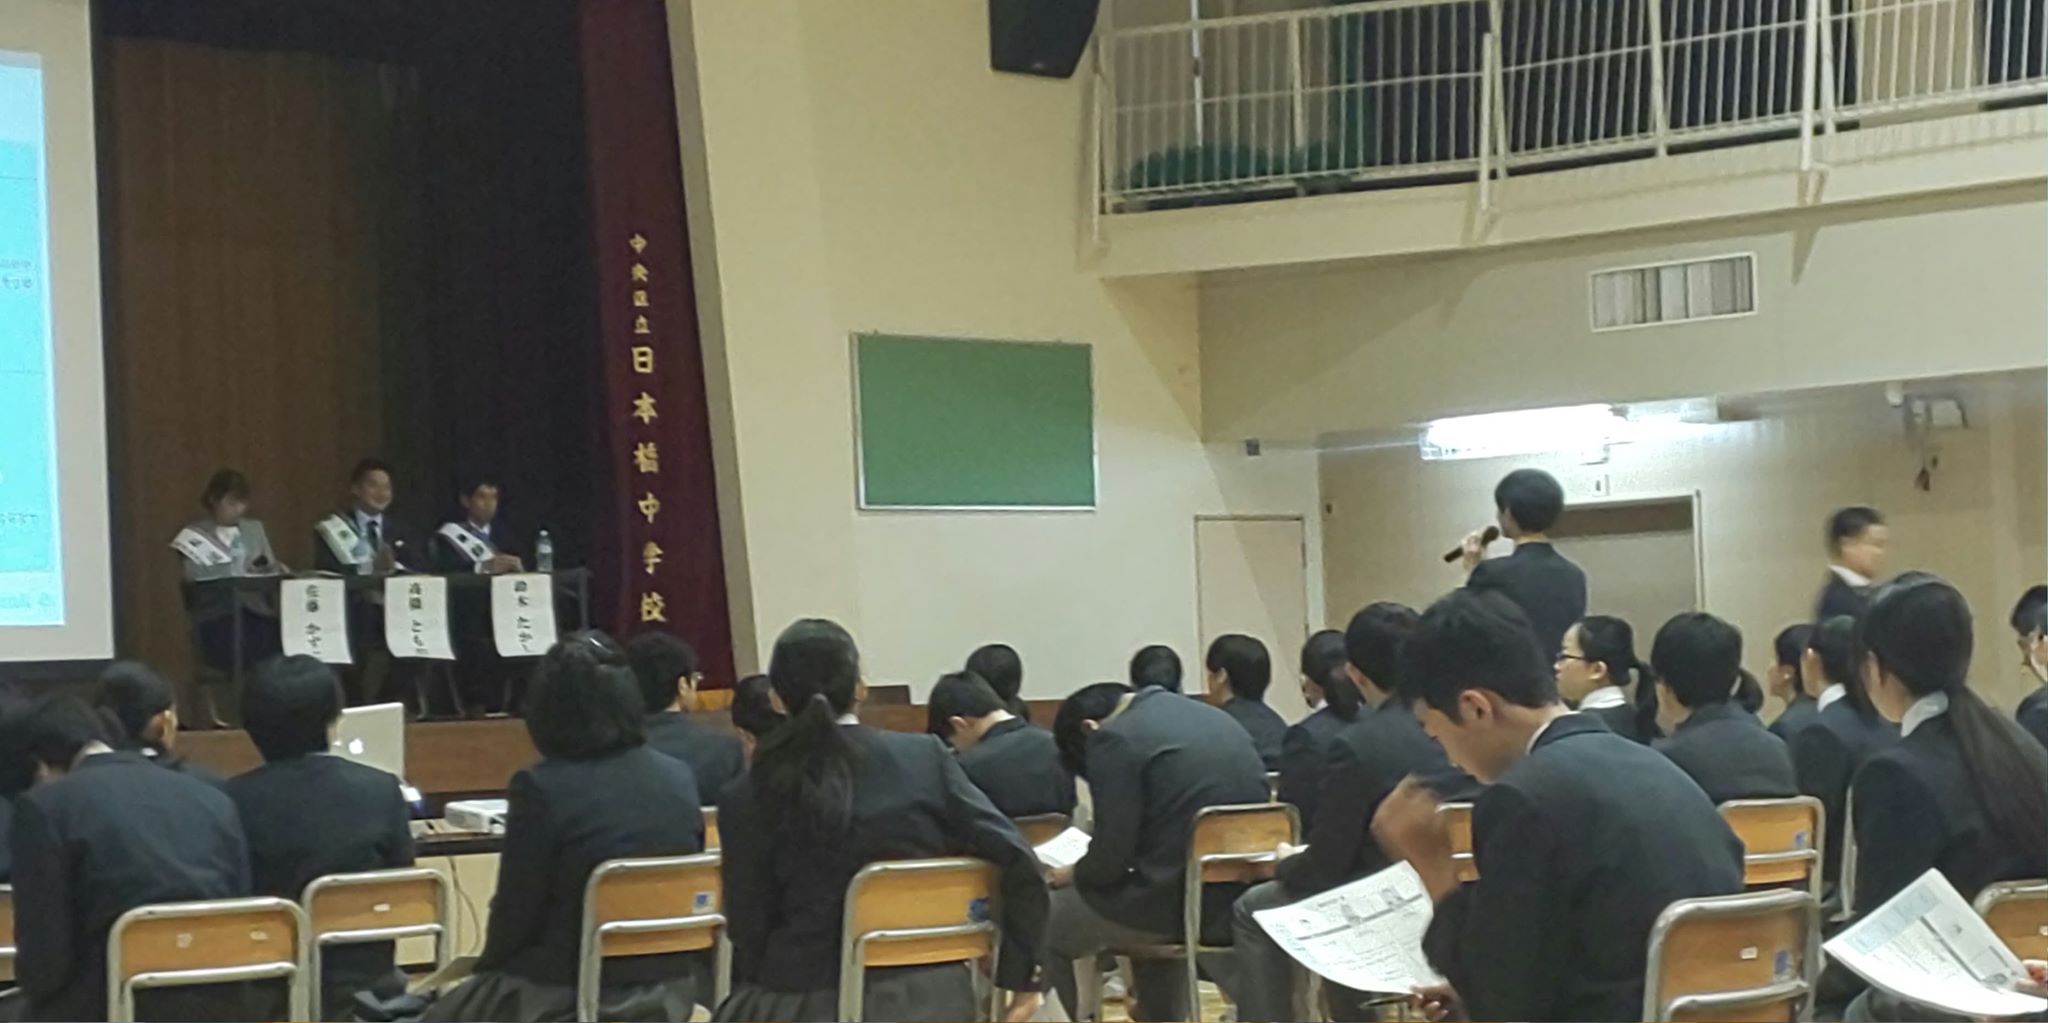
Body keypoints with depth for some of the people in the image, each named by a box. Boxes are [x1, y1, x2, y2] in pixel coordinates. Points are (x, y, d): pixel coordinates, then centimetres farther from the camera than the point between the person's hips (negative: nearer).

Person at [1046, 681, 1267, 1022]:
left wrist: (1073, 875, 8)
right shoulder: (1220, 721, 15)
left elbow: (1111, 854, -12)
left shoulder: (1114, 739, -9)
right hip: (1242, 900, 8)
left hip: (1173, 904, -8)